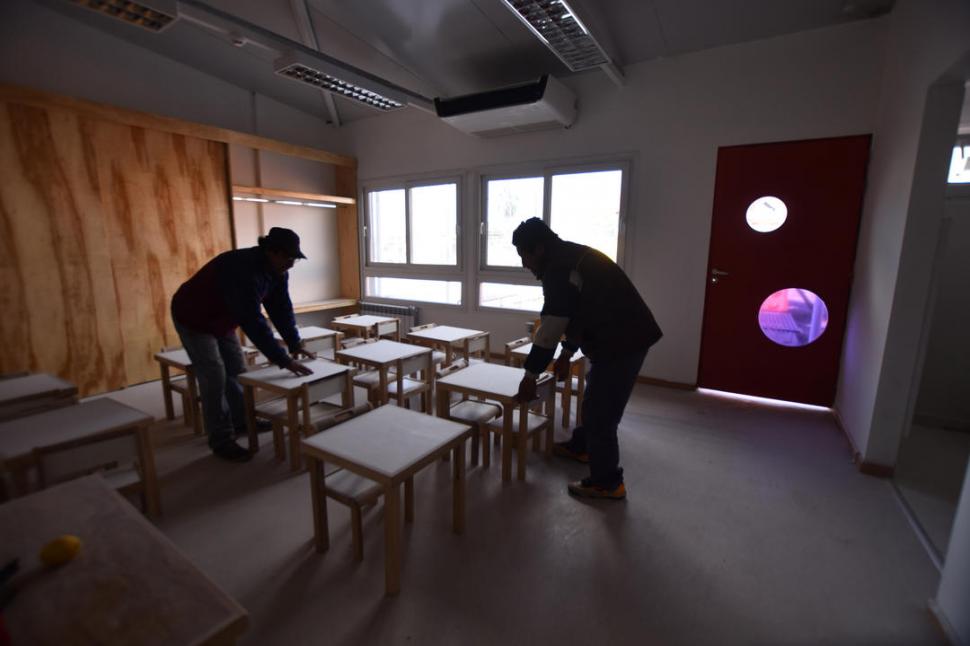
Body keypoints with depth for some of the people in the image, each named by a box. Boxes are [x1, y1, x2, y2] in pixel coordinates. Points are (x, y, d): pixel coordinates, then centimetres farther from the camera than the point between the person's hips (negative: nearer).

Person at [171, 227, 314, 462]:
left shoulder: (277, 270, -12)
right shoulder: (243, 269, -39)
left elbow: (281, 308, -7)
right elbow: (253, 322, -43)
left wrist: (295, 344, -15)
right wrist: (284, 361, -43)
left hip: (222, 319, 8)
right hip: (193, 318, -8)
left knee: (237, 371, 11)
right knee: (215, 378, -10)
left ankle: (242, 422, 28)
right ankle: (221, 441, 2)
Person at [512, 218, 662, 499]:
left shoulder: (559, 268, -19)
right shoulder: (570, 257, 14)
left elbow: (550, 328, -20)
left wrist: (530, 375, -12)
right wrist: (567, 352, 19)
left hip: (621, 343, -11)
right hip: (626, 336, 11)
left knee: (601, 413, 0)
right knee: (594, 401, 25)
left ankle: (607, 483, 16)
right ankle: (580, 447, 46)